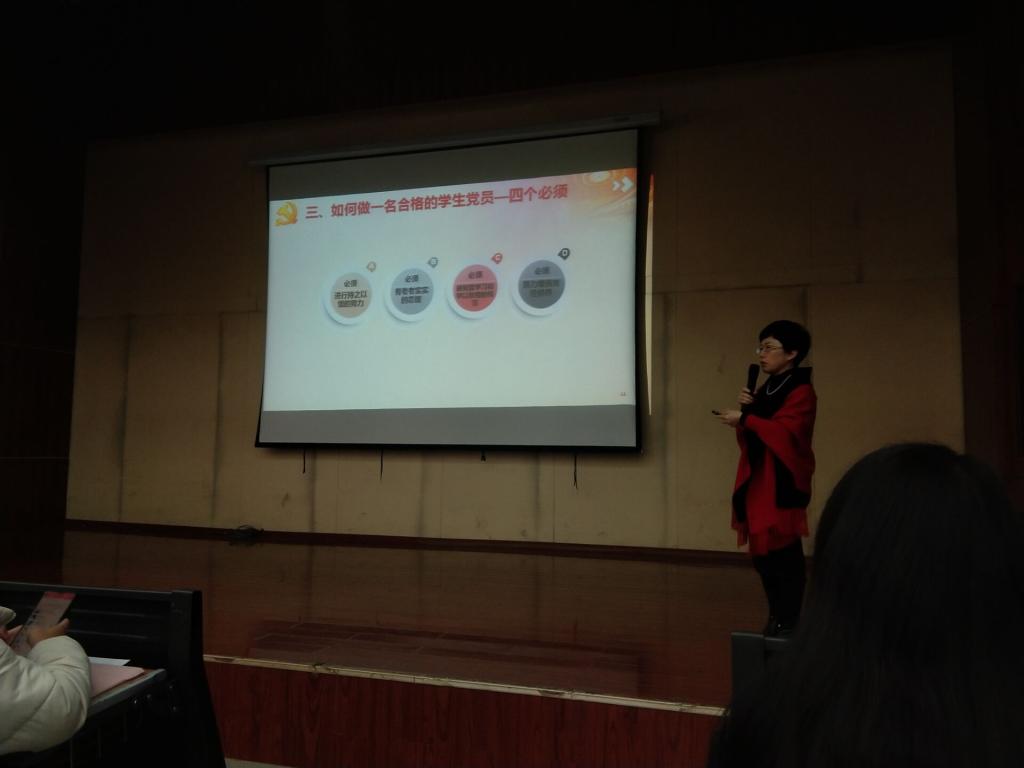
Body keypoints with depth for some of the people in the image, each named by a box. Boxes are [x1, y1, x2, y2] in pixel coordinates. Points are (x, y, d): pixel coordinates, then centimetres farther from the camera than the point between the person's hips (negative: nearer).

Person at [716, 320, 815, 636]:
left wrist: (745, 419, -18)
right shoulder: (766, 390, 18)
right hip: (757, 481, 8)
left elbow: (784, 433, -21)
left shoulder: (801, 391, -8)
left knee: (784, 552, -6)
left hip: (783, 484, -8)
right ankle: (776, 617, 22)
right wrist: (748, 408, 0)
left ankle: (790, 621, 4)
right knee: (762, 551, 10)